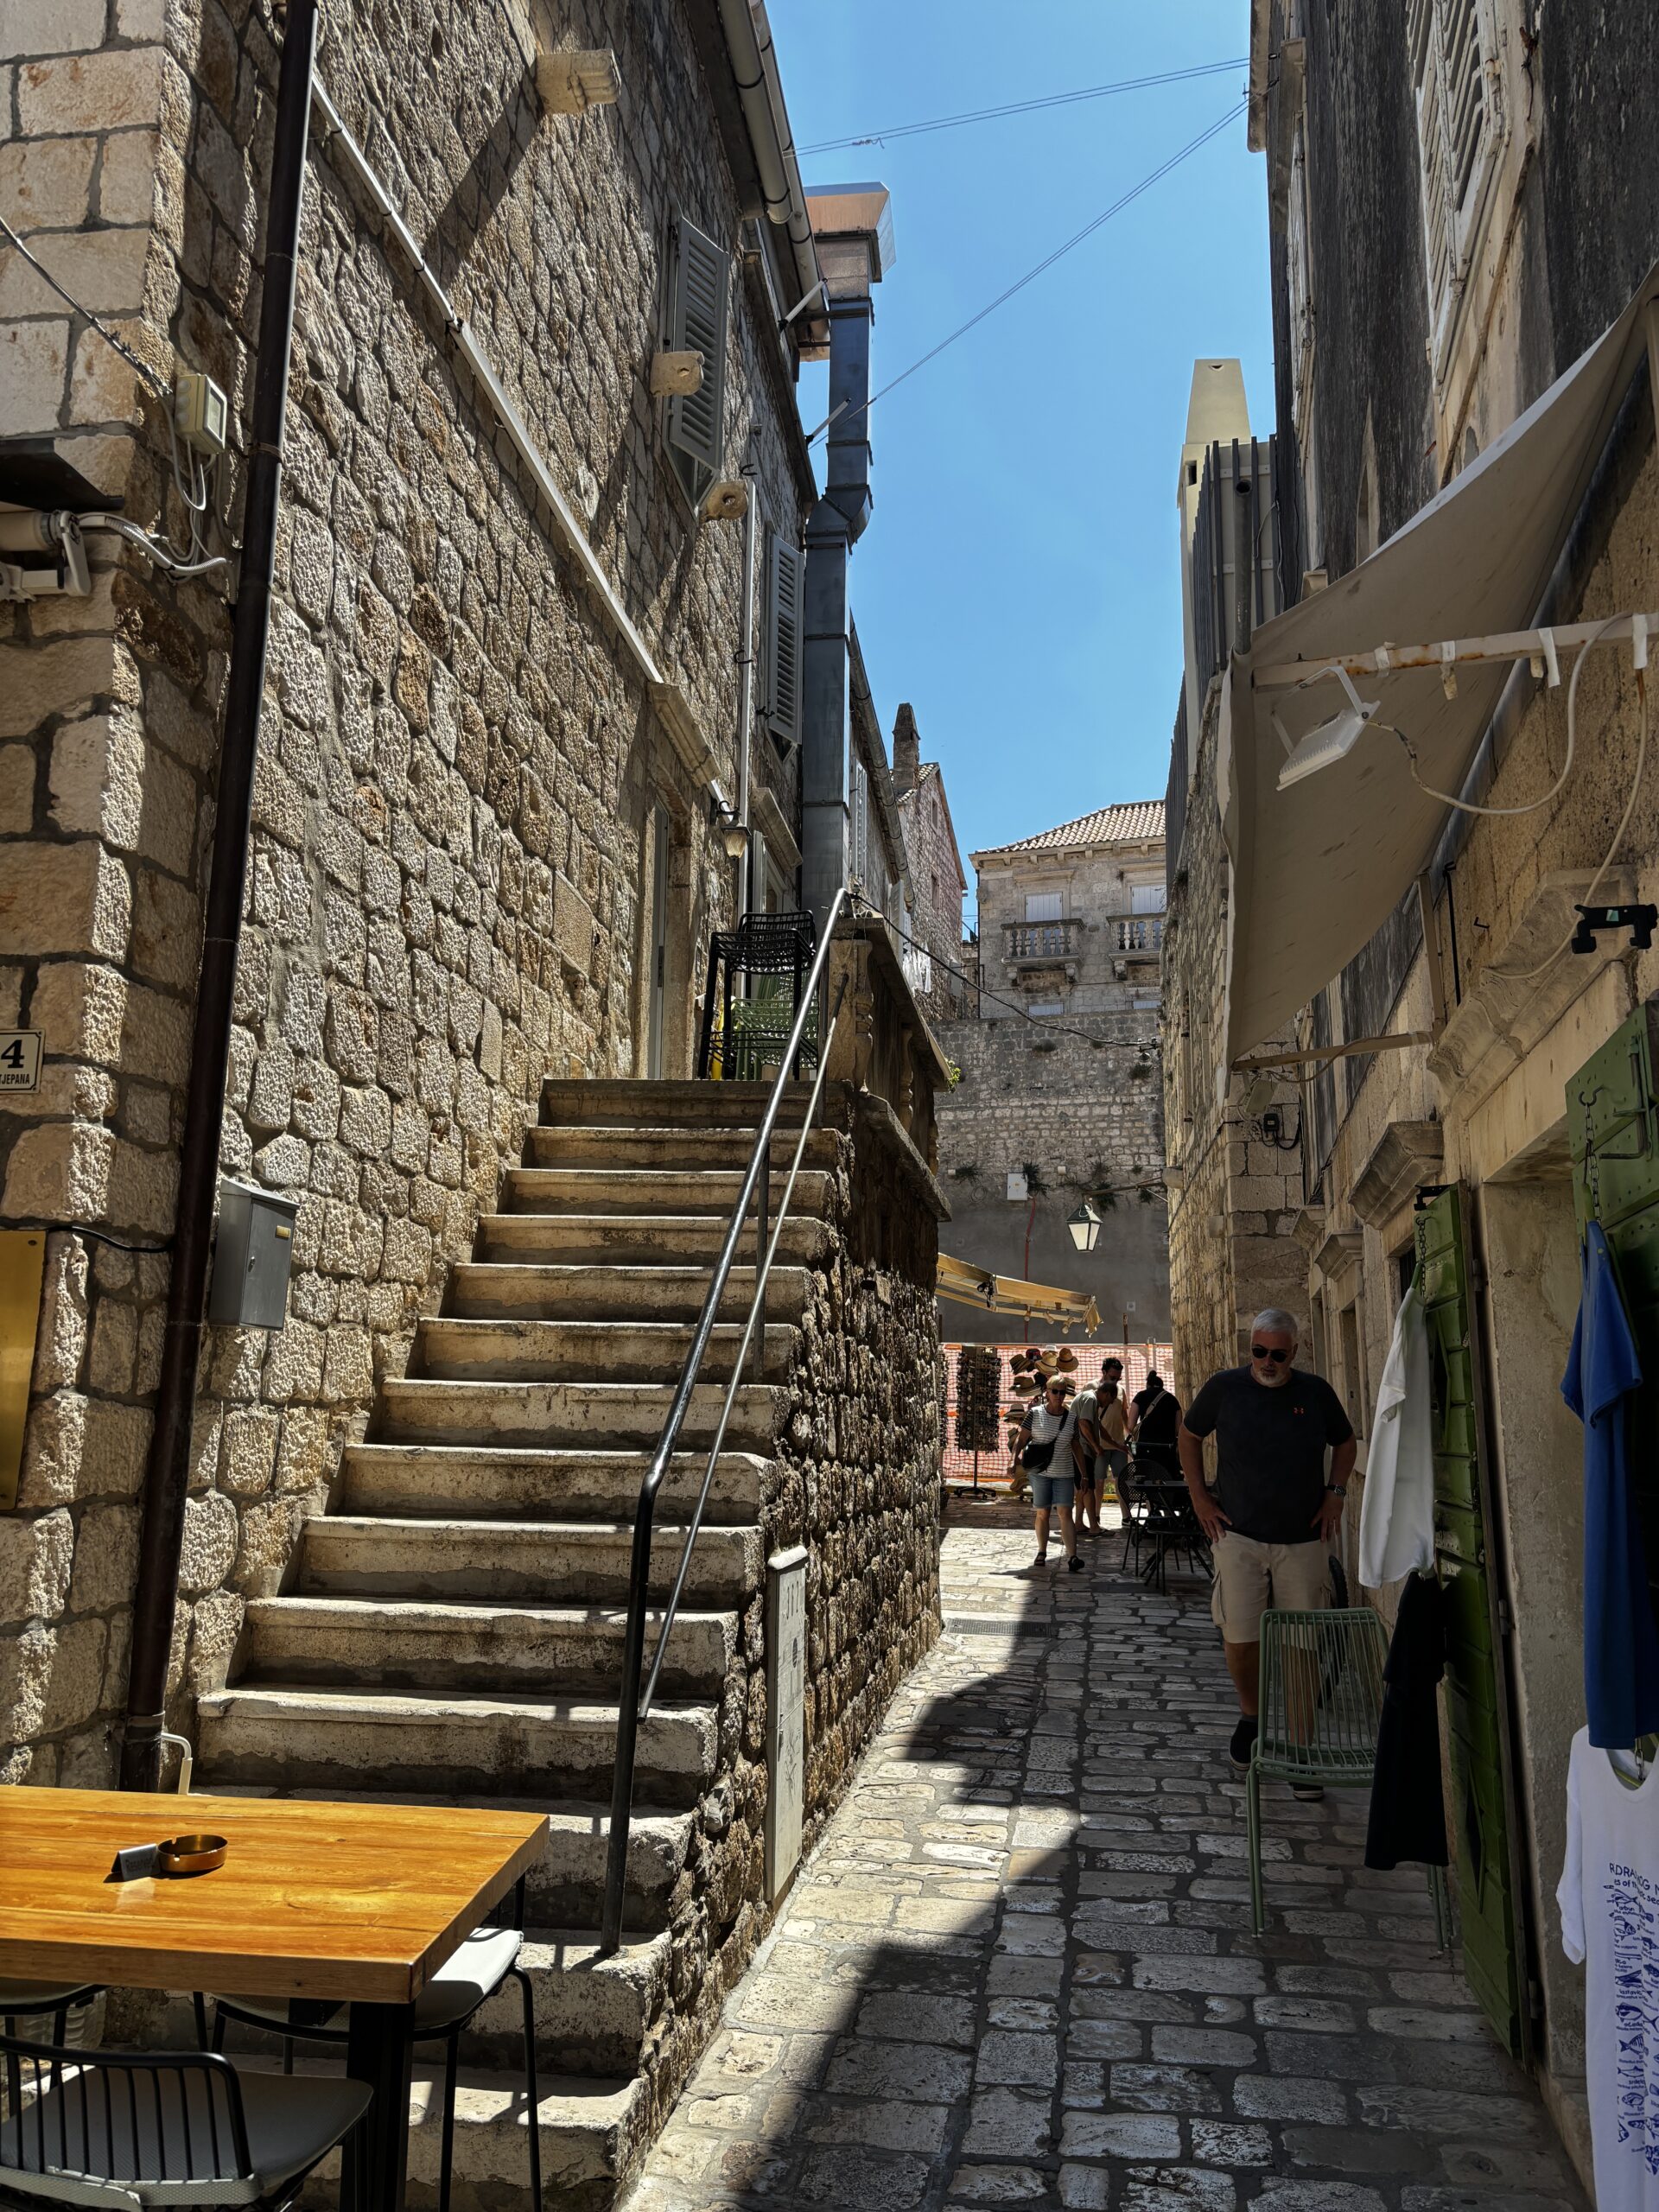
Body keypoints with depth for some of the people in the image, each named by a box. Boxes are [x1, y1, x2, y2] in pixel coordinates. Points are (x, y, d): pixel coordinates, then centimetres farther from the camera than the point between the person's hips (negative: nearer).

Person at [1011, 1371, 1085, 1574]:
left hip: (1064, 1473, 1)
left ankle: (1072, 1557, -15)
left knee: (1065, 1513, -8)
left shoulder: (1071, 1417, 2)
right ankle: (1042, 1553, 22)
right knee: (1042, 1513, 7)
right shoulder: (1035, 1414, -4)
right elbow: (1021, 1439, -3)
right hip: (1039, 1472, -1)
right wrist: (1015, 1458, -20)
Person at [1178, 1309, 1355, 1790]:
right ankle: (1251, 1717, 27)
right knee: (1239, 1638, 0)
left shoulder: (1316, 1392, 0)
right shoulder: (1225, 1387, -3)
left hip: (1304, 1540, 1)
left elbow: (1345, 1442, 17)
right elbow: (1189, 1434, 11)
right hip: (1238, 1536, -1)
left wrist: (1335, 1493, 4)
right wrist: (1199, 1496, 5)